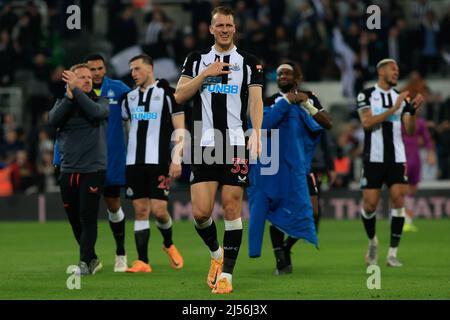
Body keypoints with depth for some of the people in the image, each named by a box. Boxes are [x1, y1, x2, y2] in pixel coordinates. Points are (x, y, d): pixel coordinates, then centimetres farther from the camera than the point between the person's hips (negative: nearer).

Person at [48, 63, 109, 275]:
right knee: (74, 220, 9)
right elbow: (53, 120, -10)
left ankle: (85, 262, -8)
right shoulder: (62, 103, 11)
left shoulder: (100, 102, 5)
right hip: (68, 170, 4)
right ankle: (92, 259, 24)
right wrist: (69, 96, -18)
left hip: (93, 169, -4)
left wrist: (76, 90, -18)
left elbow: (96, 112, -19)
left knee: (88, 218, -11)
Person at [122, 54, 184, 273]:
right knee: (140, 211, 1)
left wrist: (177, 159, -12)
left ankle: (169, 244, 20)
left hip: (158, 161, -4)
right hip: (134, 162, 4)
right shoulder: (130, 97, 14)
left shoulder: (166, 93, -1)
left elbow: (180, 129, -4)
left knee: (158, 210, -9)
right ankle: (142, 261, 1)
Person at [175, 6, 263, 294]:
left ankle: (227, 273, 4)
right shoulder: (197, 60, 12)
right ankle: (216, 253, 22)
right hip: (204, 144, 1)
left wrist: (256, 132, -16)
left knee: (232, 208, -2)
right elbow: (180, 95, 4)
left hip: (236, 143, -1)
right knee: (201, 211, -6)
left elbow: (256, 100, -1)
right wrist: (206, 74, -7)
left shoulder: (249, 62, 7)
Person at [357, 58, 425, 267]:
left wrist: (413, 110, -11)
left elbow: (410, 131, 6)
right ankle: (372, 241, 25)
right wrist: (393, 109, -19)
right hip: (374, 158, -3)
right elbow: (367, 122, -14)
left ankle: (392, 254, -5)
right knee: (370, 204, -4)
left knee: (398, 200, -9)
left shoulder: (402, 98, 10)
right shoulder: (366, 95, 1)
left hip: (397, 158, 3)